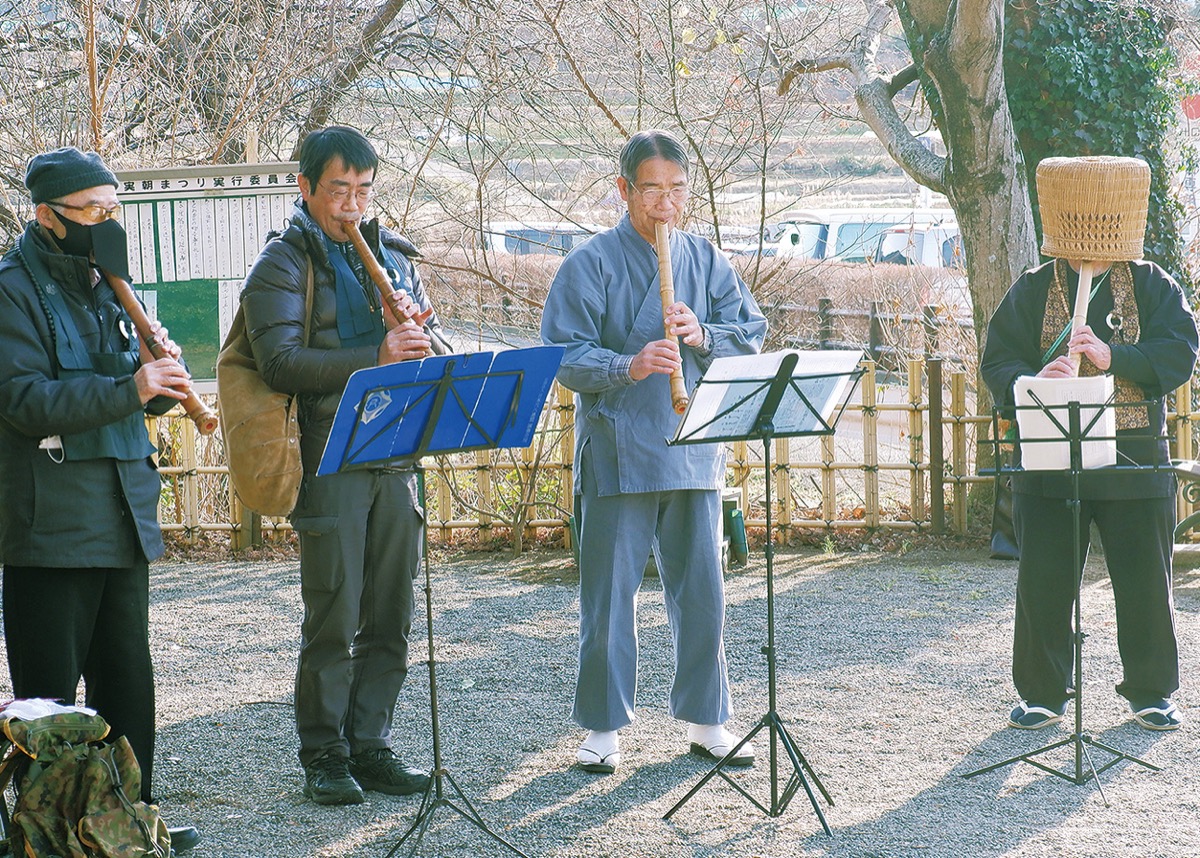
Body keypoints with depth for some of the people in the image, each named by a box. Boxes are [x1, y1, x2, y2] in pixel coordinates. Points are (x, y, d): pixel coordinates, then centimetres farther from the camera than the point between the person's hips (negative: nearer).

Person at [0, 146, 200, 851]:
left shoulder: (103, 289, 17)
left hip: (123, 514, 8)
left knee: (128, 679, 11)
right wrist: (129, 387, -23)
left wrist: (159, 370, -5)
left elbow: (146, 398, 18)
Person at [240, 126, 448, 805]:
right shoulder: (283, 264, -1)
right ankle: (325, 756, 6)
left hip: (397, 456, 5)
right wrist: (375, 356, -24)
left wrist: (416, 330, -8)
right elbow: (281, 363, -15)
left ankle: (371, 745, 15)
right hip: (329, 461, -5)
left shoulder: (393, 256, 17)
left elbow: (437, 354, 15)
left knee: (391, 616, 7)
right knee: (334, 619, -4)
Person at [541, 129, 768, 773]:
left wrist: (702, 336, -13)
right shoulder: (590, 264, -2)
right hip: (617, 455, -4)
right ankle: (603, 727, 10)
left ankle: (704, 720, 20)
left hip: (695, 454, 4)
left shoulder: (706, 261, 10)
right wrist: (628, 366, -25)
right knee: (609, 598, 1)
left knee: (702, 593, 8)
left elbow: (752, 334, 6)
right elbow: (563, 357, -9)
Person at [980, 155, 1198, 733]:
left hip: (1135, 460, 0)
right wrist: (1033, 381, -21)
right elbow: (996, 361, 1)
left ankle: (1151, 693, 20)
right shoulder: (1032, 290, 7)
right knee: (1042, 583, 3)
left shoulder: (1152, 286, 5)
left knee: (1146, 582, 5)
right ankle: (1043, 693, 16)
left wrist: (1113, 357, -21)